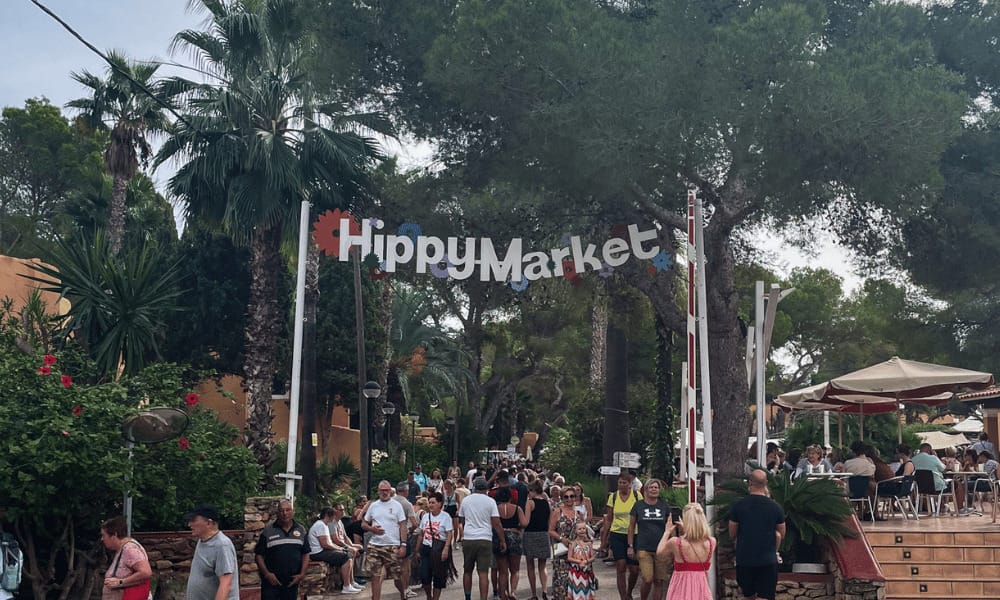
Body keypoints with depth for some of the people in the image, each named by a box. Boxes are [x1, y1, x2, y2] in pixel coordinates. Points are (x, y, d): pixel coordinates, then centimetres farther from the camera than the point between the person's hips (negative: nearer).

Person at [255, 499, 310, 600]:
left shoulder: (301, 530, 6)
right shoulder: (267, 532, -2)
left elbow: (305, 554, 9)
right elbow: (259, 555, -2)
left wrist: (302, 574, -3)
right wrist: (266, 574, -13)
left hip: (292, 582, 3)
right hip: (271, 582, -3)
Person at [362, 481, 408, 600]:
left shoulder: (396, 505, 0)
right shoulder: (373, 505, 9)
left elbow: (403, 526, -2)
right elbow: (363, 524, 13)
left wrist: (403, 545, -10)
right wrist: (372, 528, -9)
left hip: (392, 546, -2)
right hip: (374, 546, 3)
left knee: (397, 575, 4)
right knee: (375, 576, 1)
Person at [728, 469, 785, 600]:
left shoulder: (738, 505, -7)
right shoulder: (775, 507, -5)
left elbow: (732, 535, 1)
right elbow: (781, 534, 9)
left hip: (744, 560, 0)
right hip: (768, 560, 0)